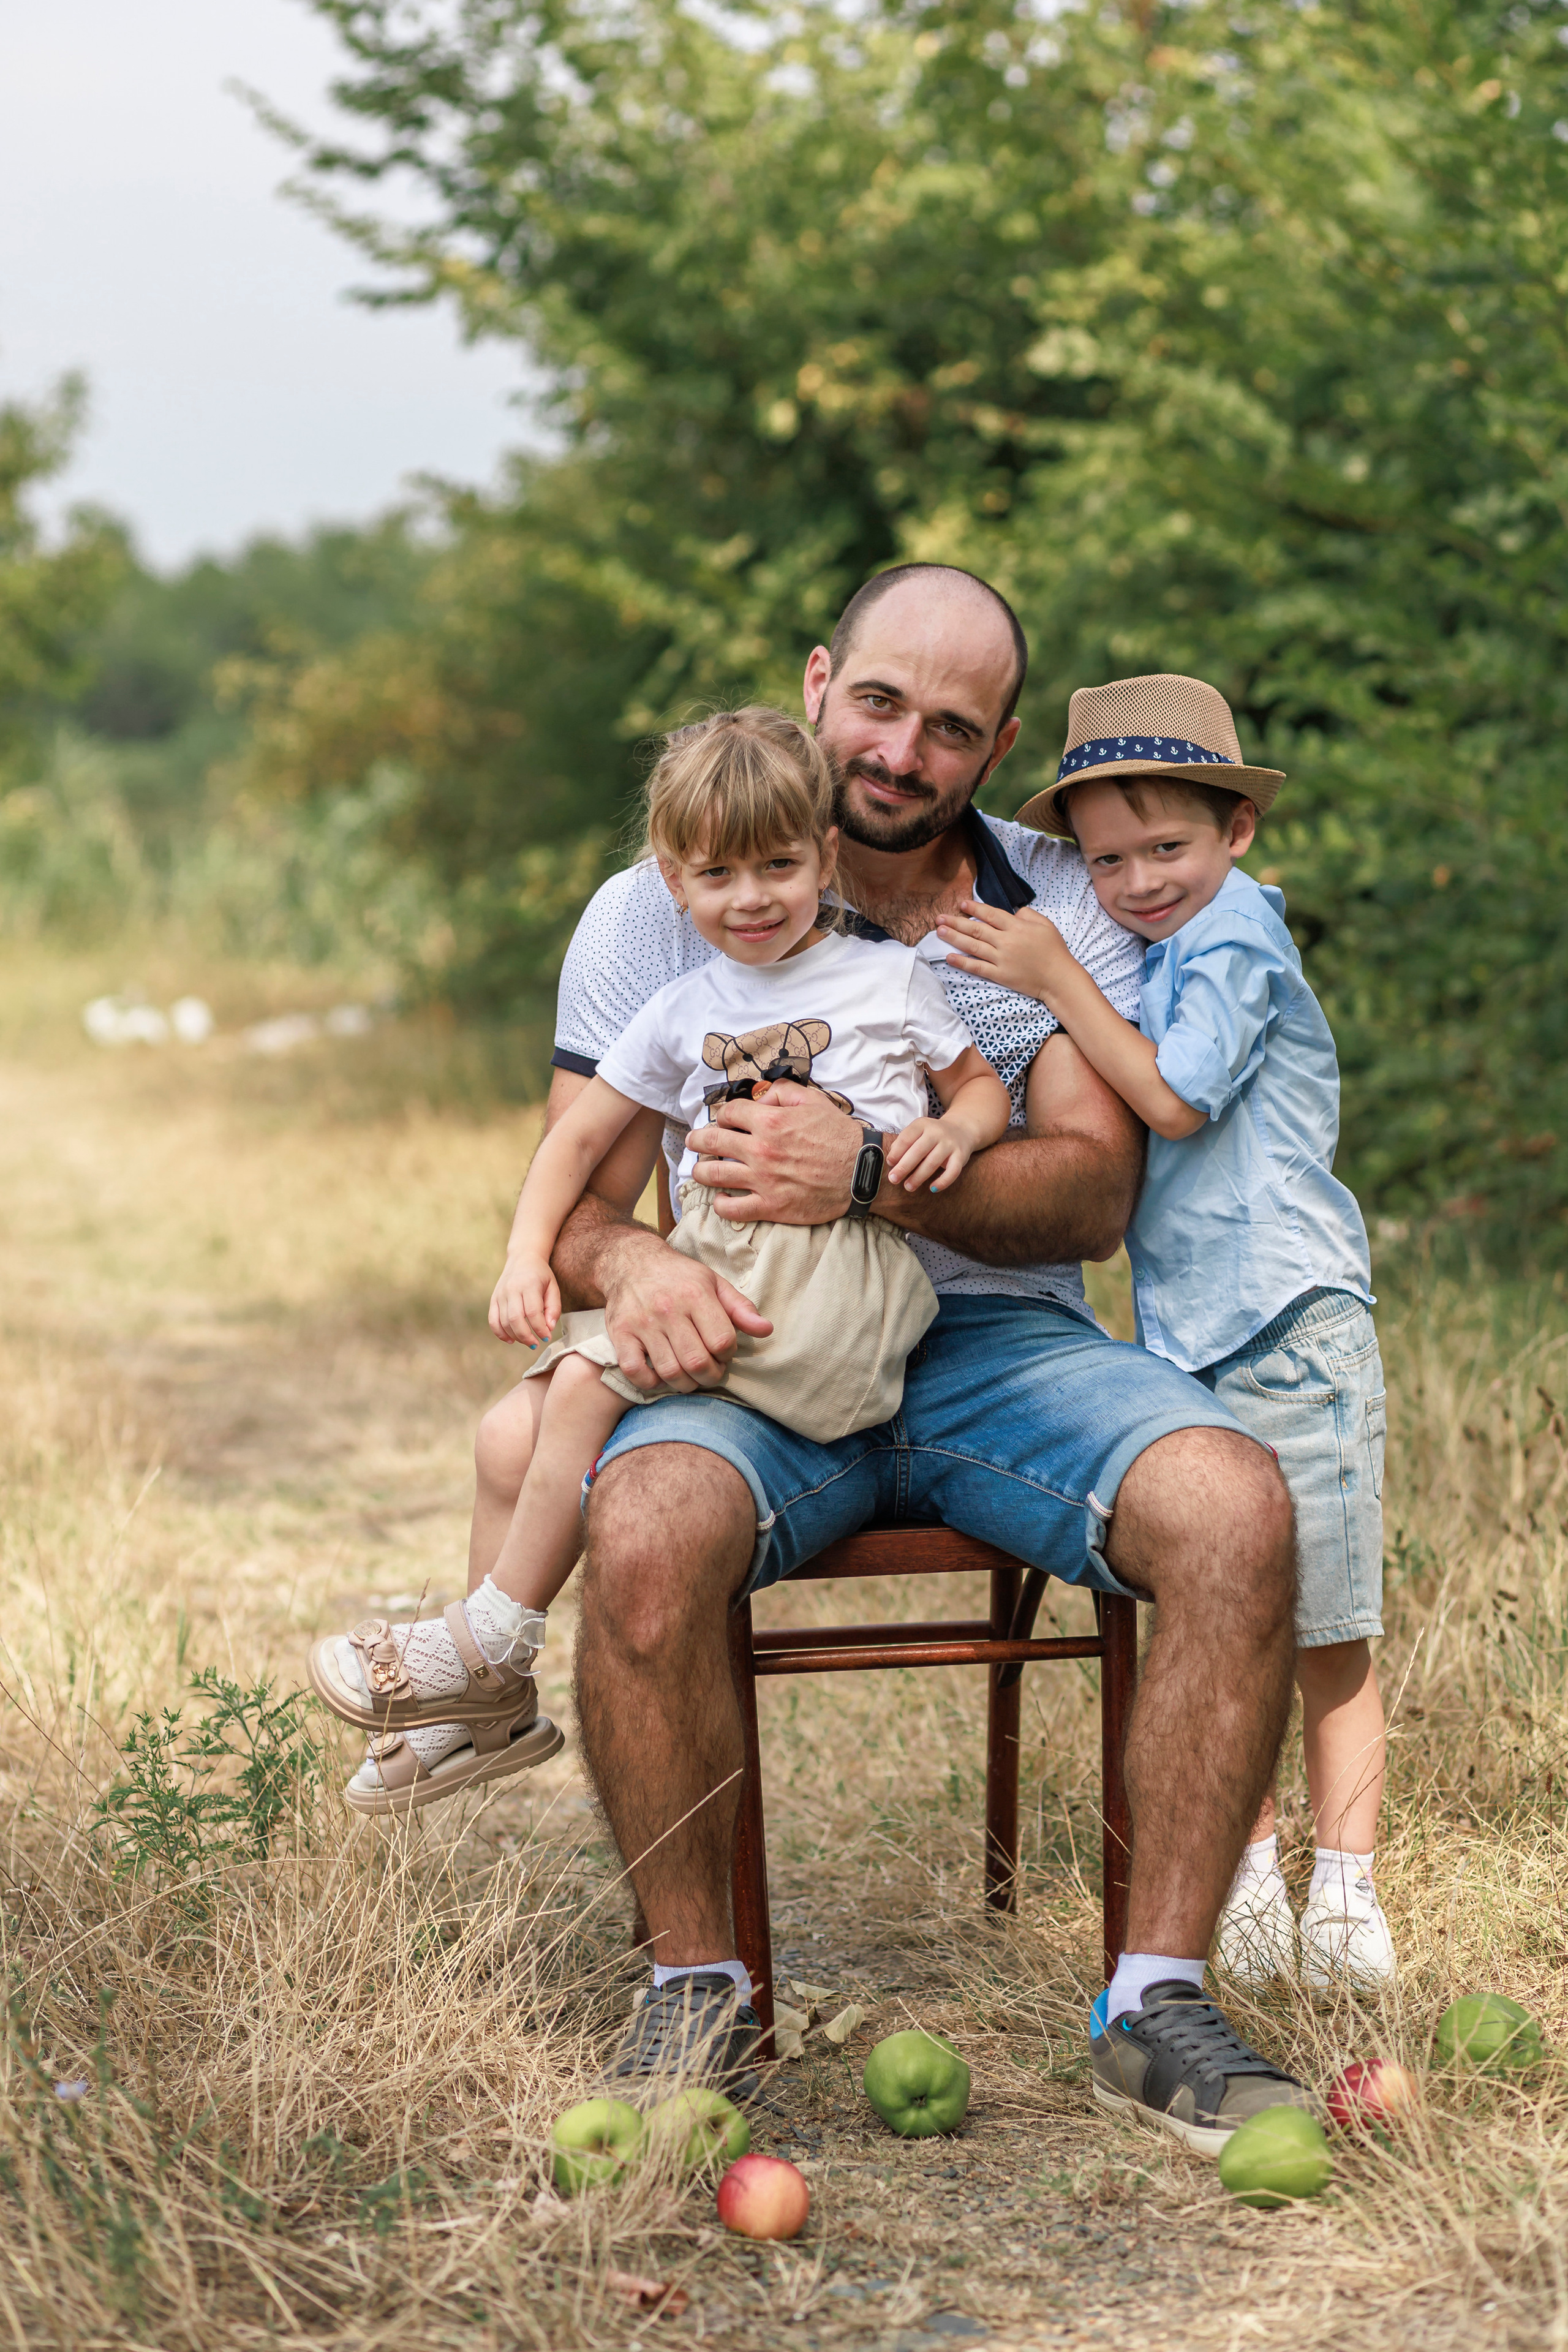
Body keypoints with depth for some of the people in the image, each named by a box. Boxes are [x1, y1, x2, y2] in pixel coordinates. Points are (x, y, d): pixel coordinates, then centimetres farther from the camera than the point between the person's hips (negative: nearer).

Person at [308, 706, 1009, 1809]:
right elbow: (580, 1138, 20)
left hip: (843, 1276, -5)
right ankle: (489, 1706, -6)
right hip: (700, 1276, 6)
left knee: (592, 1381, -22)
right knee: (542, 1401, -13)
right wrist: (528, 1259, 5)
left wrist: (955, 1131, -7)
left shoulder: (888, 978, 11)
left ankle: (490, 1648, -11)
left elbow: (985, 1085, 17)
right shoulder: (683, 1014, 19)